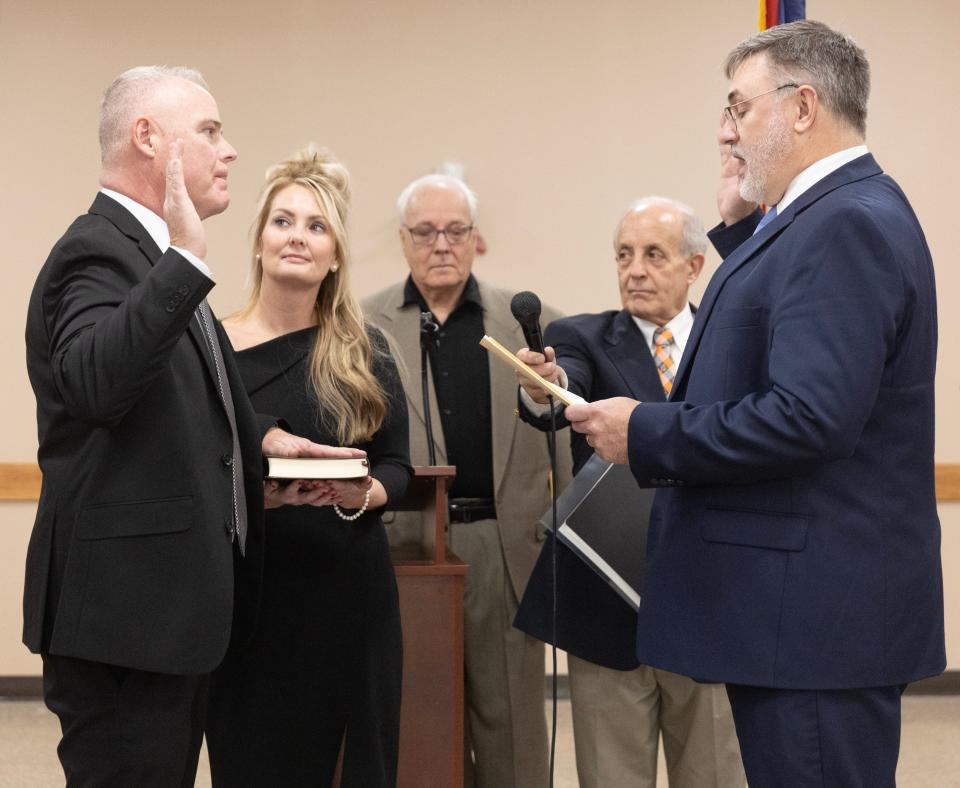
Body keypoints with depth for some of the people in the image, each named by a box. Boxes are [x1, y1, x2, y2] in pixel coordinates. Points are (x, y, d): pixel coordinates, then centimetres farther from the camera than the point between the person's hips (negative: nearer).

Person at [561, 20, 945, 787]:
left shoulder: (849, 222, -18)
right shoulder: (832, 214, 14)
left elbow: (807, 415, -27)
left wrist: (645, 435, -16)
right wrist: (741, 230, 12)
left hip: (816, 611, -10)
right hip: (801, 605, 10)